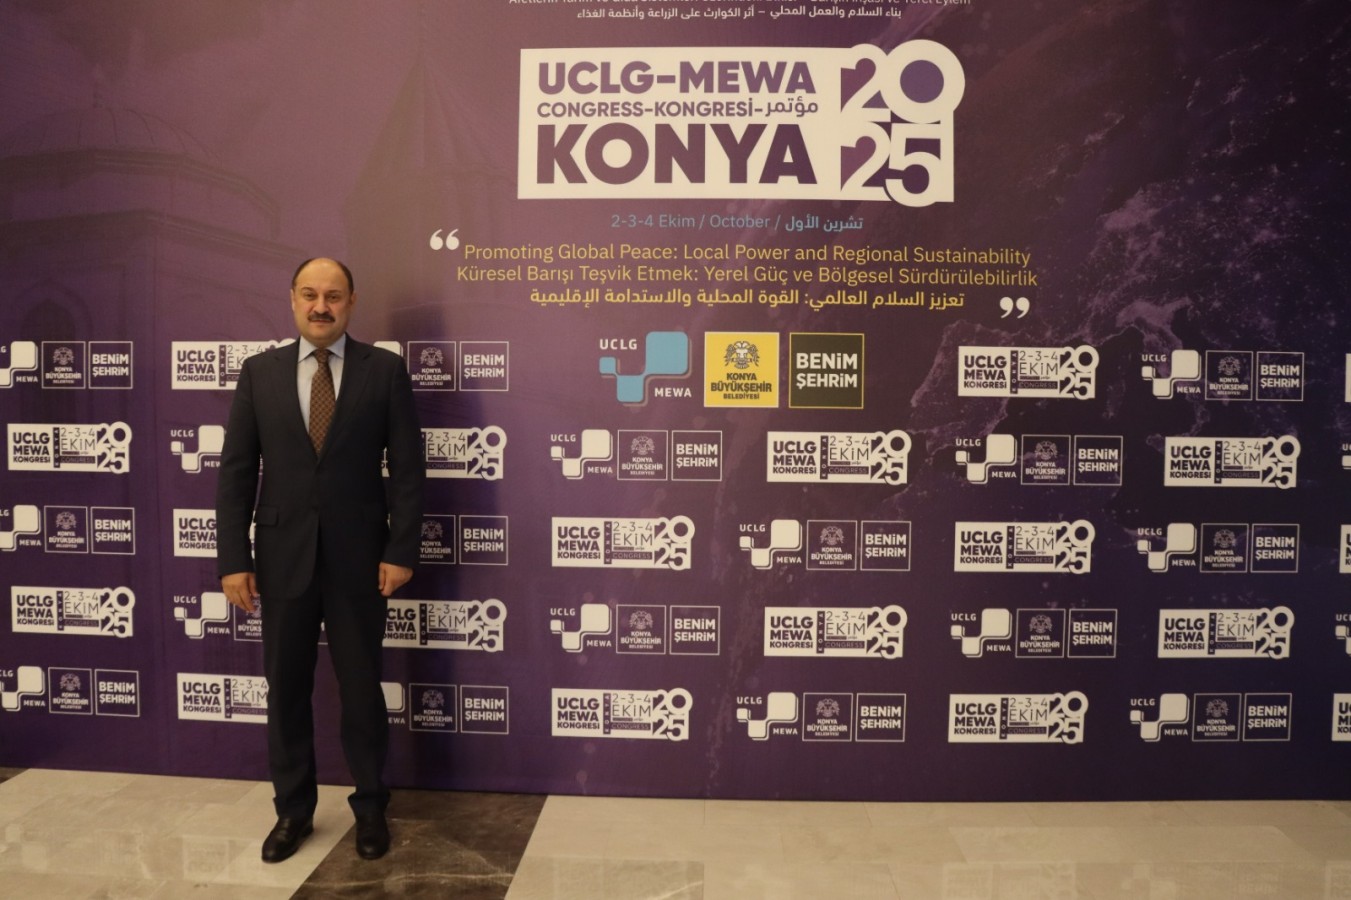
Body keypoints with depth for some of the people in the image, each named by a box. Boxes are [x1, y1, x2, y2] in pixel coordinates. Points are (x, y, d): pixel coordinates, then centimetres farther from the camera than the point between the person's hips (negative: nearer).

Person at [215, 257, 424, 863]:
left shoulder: (384, 370, -2)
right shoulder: (259, 371, 4)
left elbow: (407, 467, -3)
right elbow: (236, 471, 2)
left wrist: (401, 551, -9)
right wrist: (233, 559, -3)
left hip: (358, 558, -2)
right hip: (283, 558, 2)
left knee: (362, 689, 9)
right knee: (285, 690, 12)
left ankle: (370, 807, 27)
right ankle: (293, 810, 30)